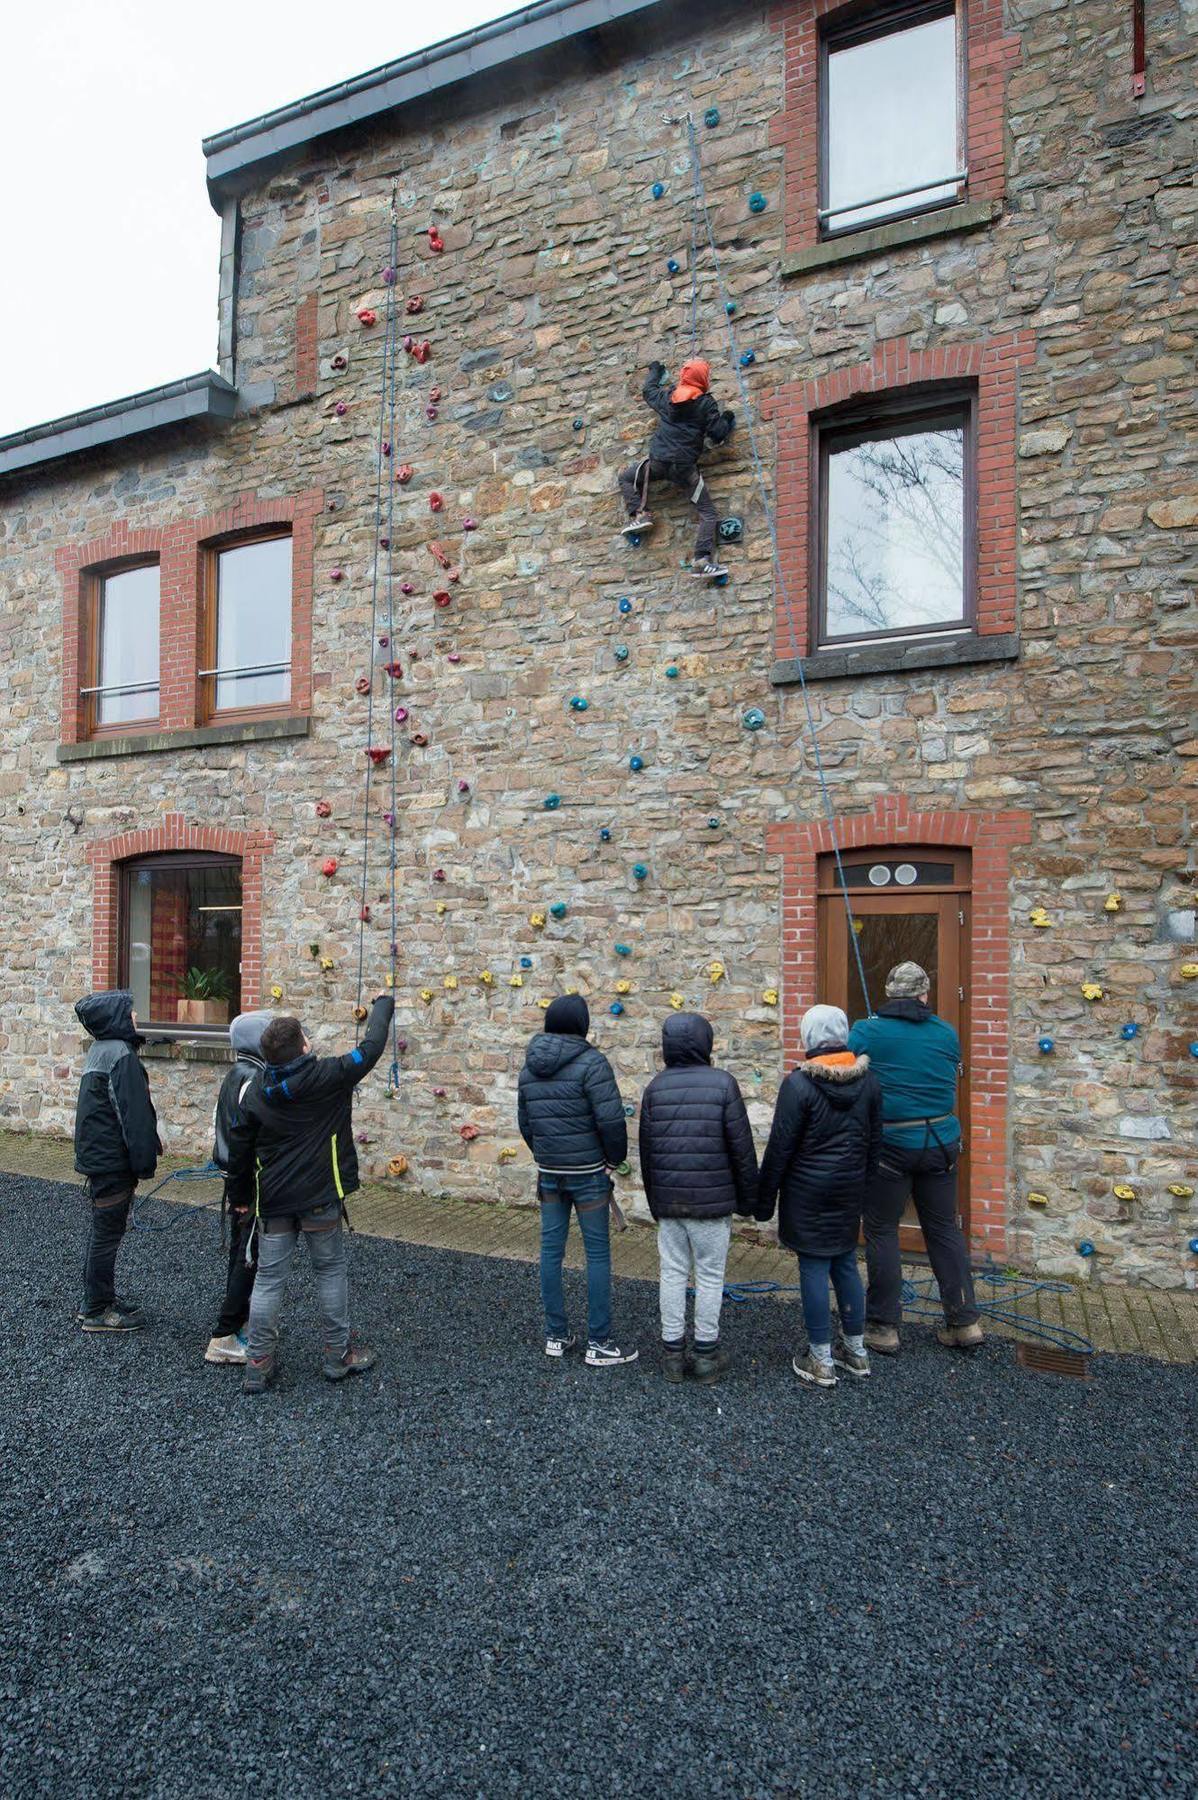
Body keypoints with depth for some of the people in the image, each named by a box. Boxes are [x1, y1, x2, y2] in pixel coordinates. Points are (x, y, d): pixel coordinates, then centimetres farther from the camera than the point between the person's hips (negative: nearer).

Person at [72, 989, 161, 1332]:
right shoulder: (121, 1056, -20)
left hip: (97, 1155, 10)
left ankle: (96, 1301, 30)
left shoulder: (101, 1051, 10)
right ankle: (98, 1311, 13)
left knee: (103, 1230, 19)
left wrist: (144, 1154, 19)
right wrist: (145, 1161, -15)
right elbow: (134, 1115, -21)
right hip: (113, 1160, -10)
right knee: (107, 1234, 2)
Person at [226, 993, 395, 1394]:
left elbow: (238, 1148, 6)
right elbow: (371, 1048, -6)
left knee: (268, 1278, 10)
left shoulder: (255, 1092, -1)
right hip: (320, 1197, -3)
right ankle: (338, 1355, 22)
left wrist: (239, 1196, 20)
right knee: (331, 1271, 11)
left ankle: (258, 1364, 18)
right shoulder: (328, 1077, -16)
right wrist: (383, 1005, 10)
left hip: (272, 1200, 4)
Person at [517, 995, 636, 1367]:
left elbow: (525, 1123, 12)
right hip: (588, 1172, -6)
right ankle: (599, 1344, 10)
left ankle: (556, 1336, 23)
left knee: (551, 1250, 12)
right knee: (597, 1254, 3)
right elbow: (611, 1119, -19)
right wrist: (616, 1157, -3)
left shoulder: (529, 1067, 5)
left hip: (548, 1172, 6)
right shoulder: (591, 1063, -15)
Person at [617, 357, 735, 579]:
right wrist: (727, 421, 20)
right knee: (707, 511, 3)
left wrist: (655, 372, 49)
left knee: (626, 479, 28)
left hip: (658, 461, 3)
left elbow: (648, 391, 31)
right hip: (685, 467, -2)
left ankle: (639, 514, 7)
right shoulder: (706, 403, -1)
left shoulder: (667, 396, 11)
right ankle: (703, 560, -11)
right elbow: (718, 434, -1)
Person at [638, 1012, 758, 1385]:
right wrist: (748, 1199, 3)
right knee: (710, 1275, 9)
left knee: (673, 1273, 12)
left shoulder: (655, 1088, 0)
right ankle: (706, 1354, 18)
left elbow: (646, 1152, 6)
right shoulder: (723, 1083, -10)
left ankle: (672, 1353, 20)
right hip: (712, 1199, -3)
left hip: (668, 1200, 3)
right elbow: (742, 1148, -9)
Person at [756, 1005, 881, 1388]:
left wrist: (764, 1200, -4)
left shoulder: (799, 1084, -16)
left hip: (809, 1194, -5)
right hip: (850, 1192, 6)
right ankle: (856, 1350, 28)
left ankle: (821, 1361, 13)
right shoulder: (867, 1081, 1)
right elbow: (875, 1141, 10)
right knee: (846, 1265, 16)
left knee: (814, 1269, 3)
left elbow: (779, 1148, -13)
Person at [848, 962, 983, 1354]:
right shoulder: (947, 1033, 3)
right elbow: (953, 1088, 13)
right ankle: (963, 1321, 22)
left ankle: (883, 1326, 14)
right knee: (944, 1229, 16)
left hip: (890, 1145, -4)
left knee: (882, 1232, 7)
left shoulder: (866, 1031, -10)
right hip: (940, 1143, 4)